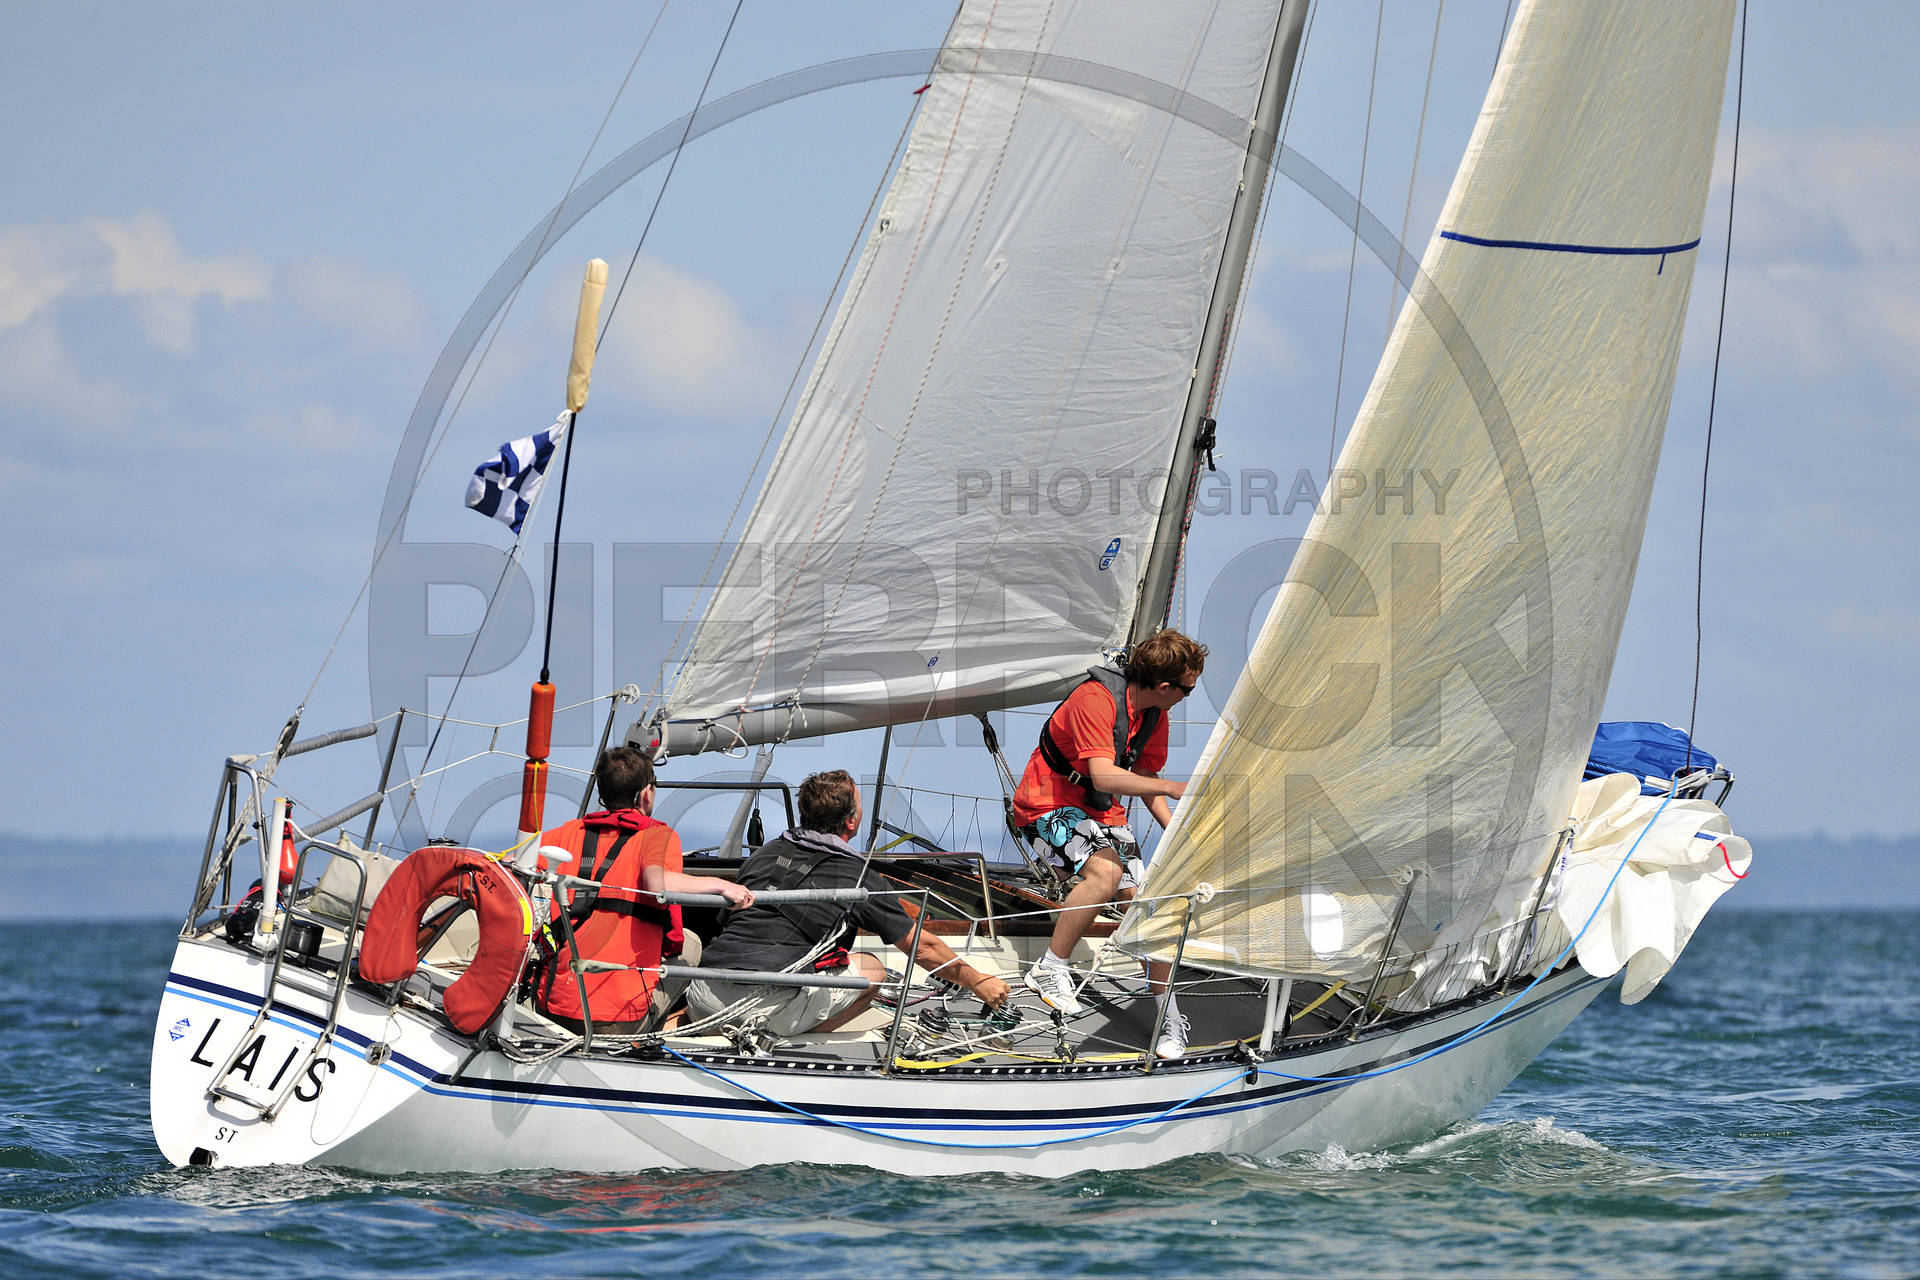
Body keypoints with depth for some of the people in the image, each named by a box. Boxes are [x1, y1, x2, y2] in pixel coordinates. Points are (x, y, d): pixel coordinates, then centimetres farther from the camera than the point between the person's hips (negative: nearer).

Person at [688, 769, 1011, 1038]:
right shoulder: (862, 878, 5)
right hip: (771, 1007, -5)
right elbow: (922, 948, 14)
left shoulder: (766, 852, 18)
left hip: (705, 999, 5)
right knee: (871, 967, 14)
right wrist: (978, 981, 30)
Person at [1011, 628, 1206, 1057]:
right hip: (1050, 807, -8)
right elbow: (1103, 777, -33)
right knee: (1105, 872, -34)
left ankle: (1171, 1019, 1)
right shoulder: (1096, 699, -25)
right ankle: (1049, 970, -19)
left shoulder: (1154, 714, 3)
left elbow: (1145, 777, 14)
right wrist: (1175, 789, -38)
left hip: (1104, 814, 8)